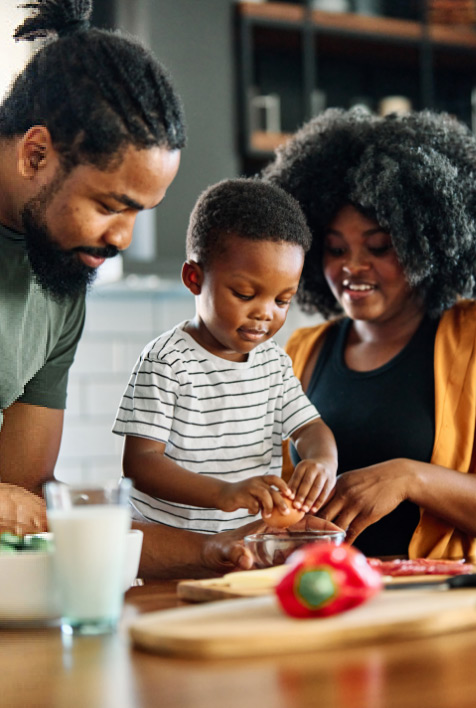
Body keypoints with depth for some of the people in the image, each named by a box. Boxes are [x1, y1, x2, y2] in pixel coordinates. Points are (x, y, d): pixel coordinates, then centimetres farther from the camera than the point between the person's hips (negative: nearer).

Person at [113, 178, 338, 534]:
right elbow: (138, 462, -15)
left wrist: (323, 462, -15)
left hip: (252, 541, 7)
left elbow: (310, 427, 11)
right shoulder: (167, 362, -9)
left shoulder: (274, 361, 12)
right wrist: (224, 494, -30)